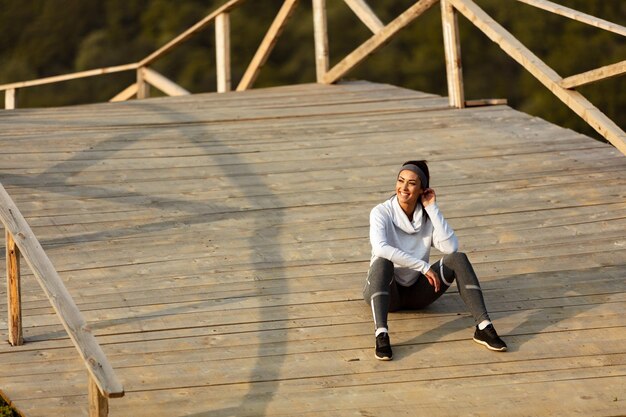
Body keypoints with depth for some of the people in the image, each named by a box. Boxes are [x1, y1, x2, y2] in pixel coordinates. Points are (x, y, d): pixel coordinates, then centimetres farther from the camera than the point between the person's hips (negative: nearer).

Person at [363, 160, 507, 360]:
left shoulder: (427, 215, 0)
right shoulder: (381, 212, -11)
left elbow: (451, 247, -16)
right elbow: (381, 248, -31)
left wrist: (432, 209, -16)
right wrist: (424, 266, -33)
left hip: (416, 291, 4)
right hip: (385, 291, -3)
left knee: (458, 258, -19)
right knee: (383, 262, -37)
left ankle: (483, 327, -29)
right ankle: (381, 334, -51)